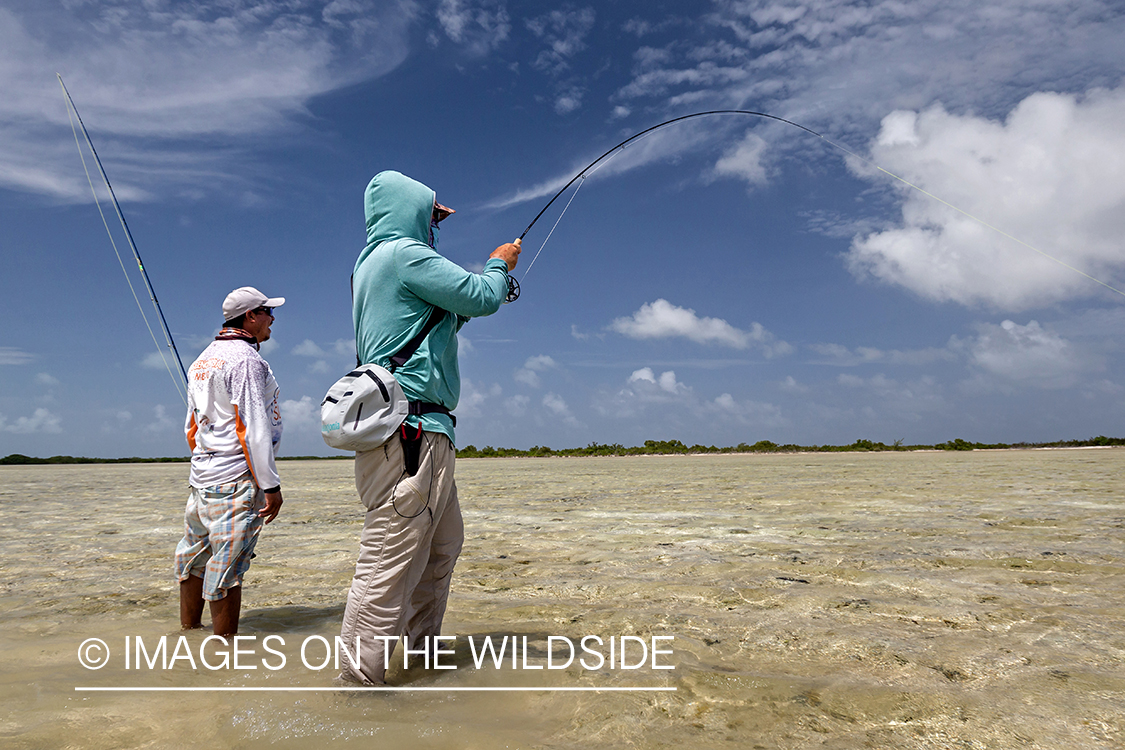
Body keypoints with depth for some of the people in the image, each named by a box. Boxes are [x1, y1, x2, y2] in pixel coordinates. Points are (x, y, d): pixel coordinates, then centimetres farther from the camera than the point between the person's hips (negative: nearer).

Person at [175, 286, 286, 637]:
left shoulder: (203, 359, 17)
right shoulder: (245, 358, -13)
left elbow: (192, 424, 20)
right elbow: (253, 427, -18)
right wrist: (270, 484, -17)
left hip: (202, 476, 10)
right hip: (236, 479, -9)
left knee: (195, 555, 17)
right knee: (227, 565, -5)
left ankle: (188, 630, 30)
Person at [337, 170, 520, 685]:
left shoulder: (372, 262, 23)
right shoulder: (405, 253, -8)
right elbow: (480, 297, -9)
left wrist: (474, 300, 27)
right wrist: (498, 265, 11)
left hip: (417, 434, 11)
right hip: (411, 430, -11)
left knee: (442, 546, 20)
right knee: (390, 566, -9)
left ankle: (421, 651, 31)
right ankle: (356, 684, -3)